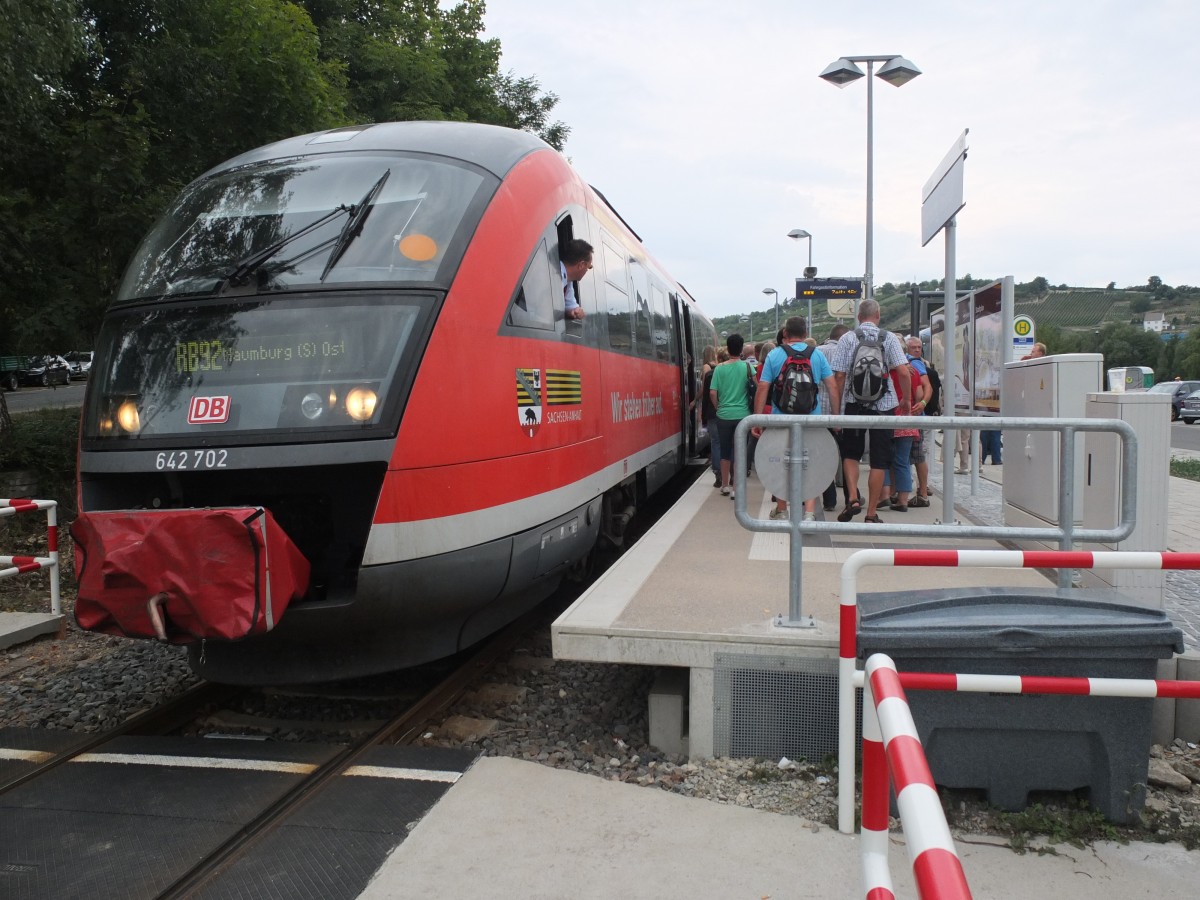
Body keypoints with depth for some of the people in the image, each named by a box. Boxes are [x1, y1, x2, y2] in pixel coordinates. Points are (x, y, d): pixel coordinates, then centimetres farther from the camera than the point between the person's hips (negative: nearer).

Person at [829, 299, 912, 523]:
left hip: (855, 404, 0)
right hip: (883, 404, 0)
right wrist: (907, 399, 6)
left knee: (850, 454, 17)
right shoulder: (888, 338, 0)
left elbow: (839, 375, -5)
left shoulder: (848, 338, -1)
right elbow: (903, 372, -7)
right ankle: (871, 513, 8)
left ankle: (853, 498, -3)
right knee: (879, 460, 6)